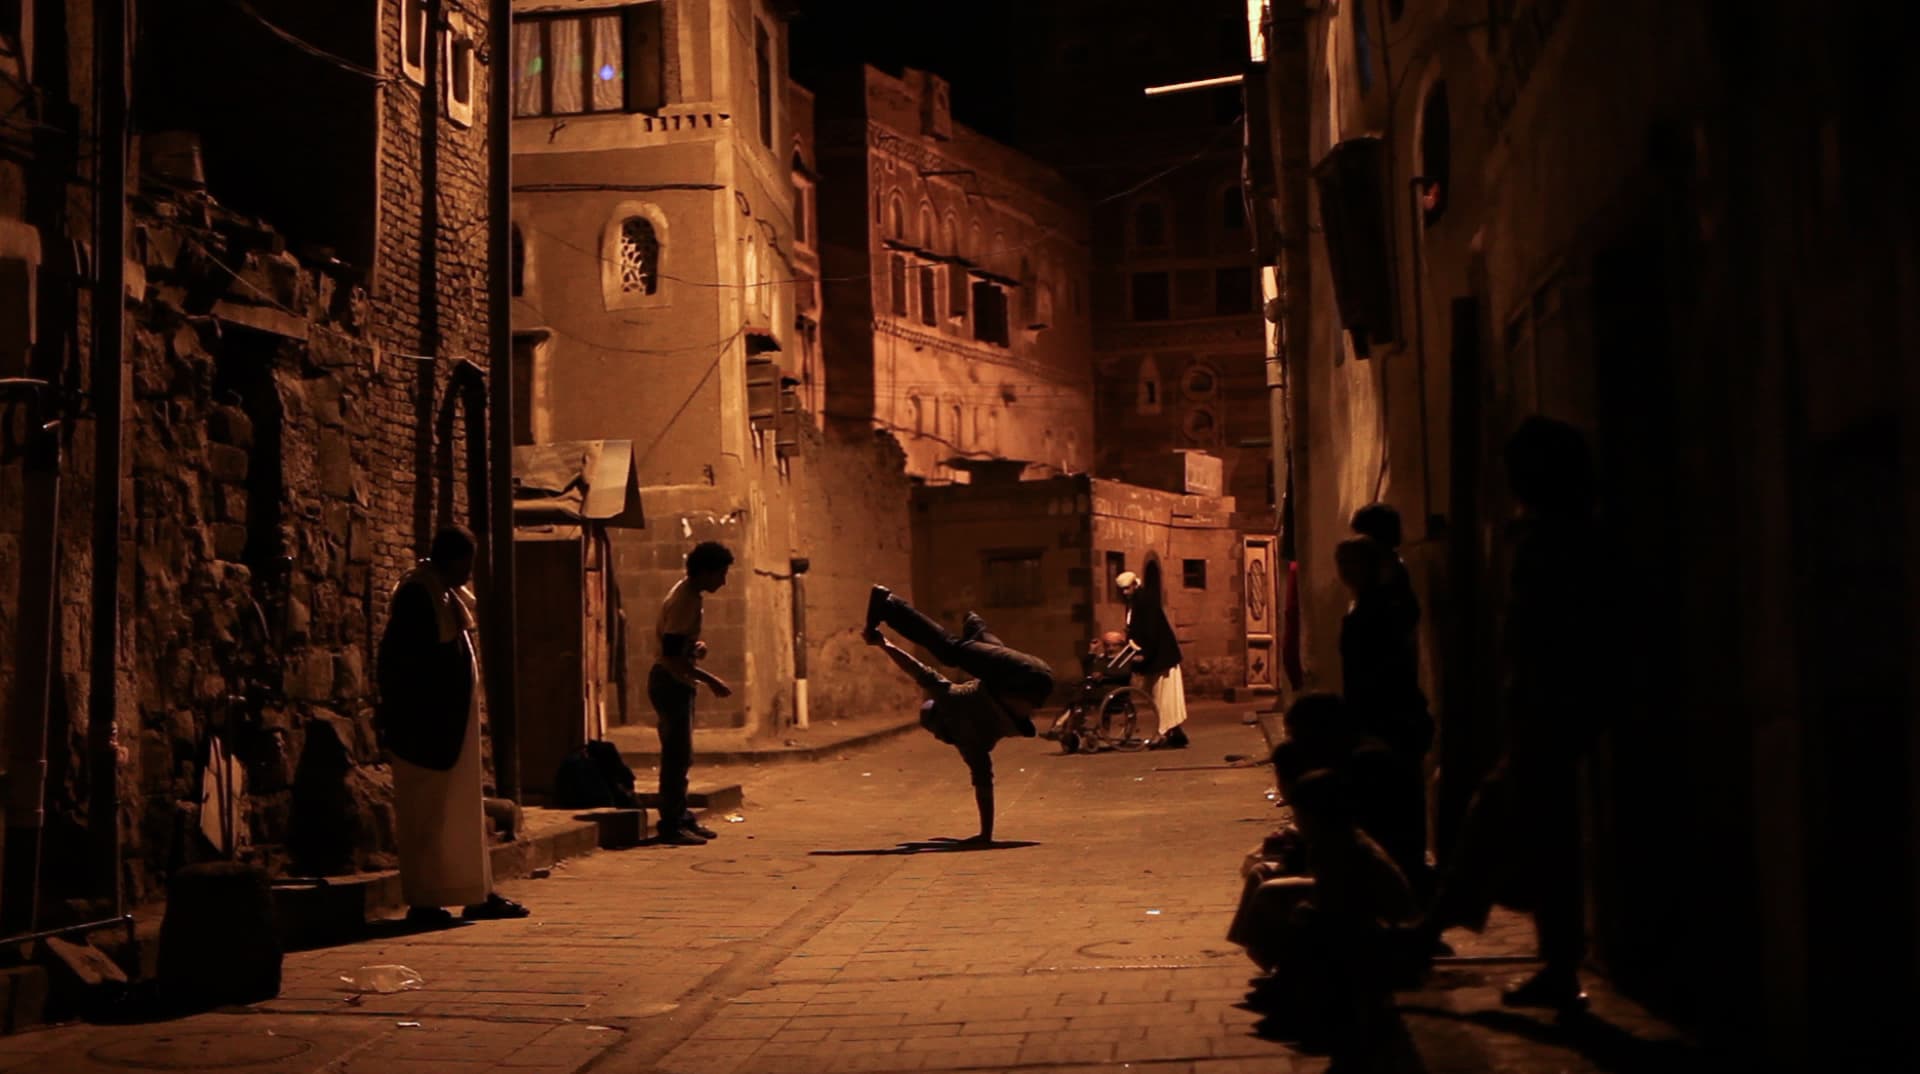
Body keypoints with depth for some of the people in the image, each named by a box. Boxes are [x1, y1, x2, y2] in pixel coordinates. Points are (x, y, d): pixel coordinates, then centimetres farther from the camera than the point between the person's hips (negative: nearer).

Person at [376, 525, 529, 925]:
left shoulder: (451, 595, 13)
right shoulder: (416, 594, -16)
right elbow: (396, 660, -21)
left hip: (455, 722, 10)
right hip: (426, 723, -10)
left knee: (465, 809, 13)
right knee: (425, 812, -1)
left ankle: (477, 894, 19)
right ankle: (423, 901, 6)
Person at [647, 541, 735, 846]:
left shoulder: (690, 594, 9)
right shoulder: (684, 601, -21)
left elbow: (663, 633, 23)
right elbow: (671, 656, -25)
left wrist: (695, 646, 7)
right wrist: (710, 680, -22)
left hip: (678, 684, 10)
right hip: (671, 684, -10)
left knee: (680, 756, 15)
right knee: (677, 756, -7)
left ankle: (681, 818, 22)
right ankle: (671, 826, -3)